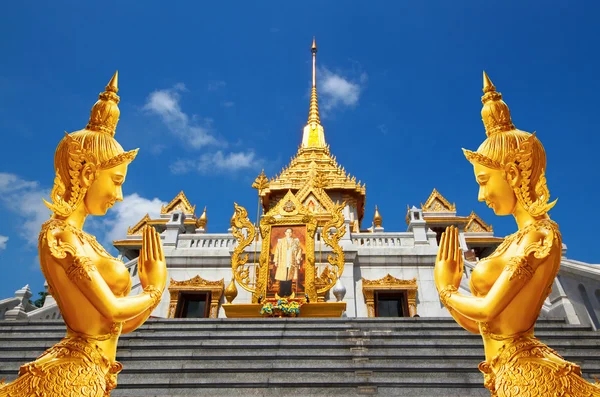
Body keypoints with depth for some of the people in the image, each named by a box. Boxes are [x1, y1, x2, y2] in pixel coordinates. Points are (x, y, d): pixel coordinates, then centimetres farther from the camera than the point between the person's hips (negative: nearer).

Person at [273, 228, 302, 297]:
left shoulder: (295, 241, 9)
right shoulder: (281, 241, 5)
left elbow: (299, 250, 10)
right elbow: (277, 251, 2)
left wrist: (298, 259, -1)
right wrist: (276, 260, -3)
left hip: (292, 263, 1)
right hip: (282, 263, -1)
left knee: (290, 277, 2)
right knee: (282, 278, -4)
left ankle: (288, 292, 12)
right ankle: (281, 293, 4)